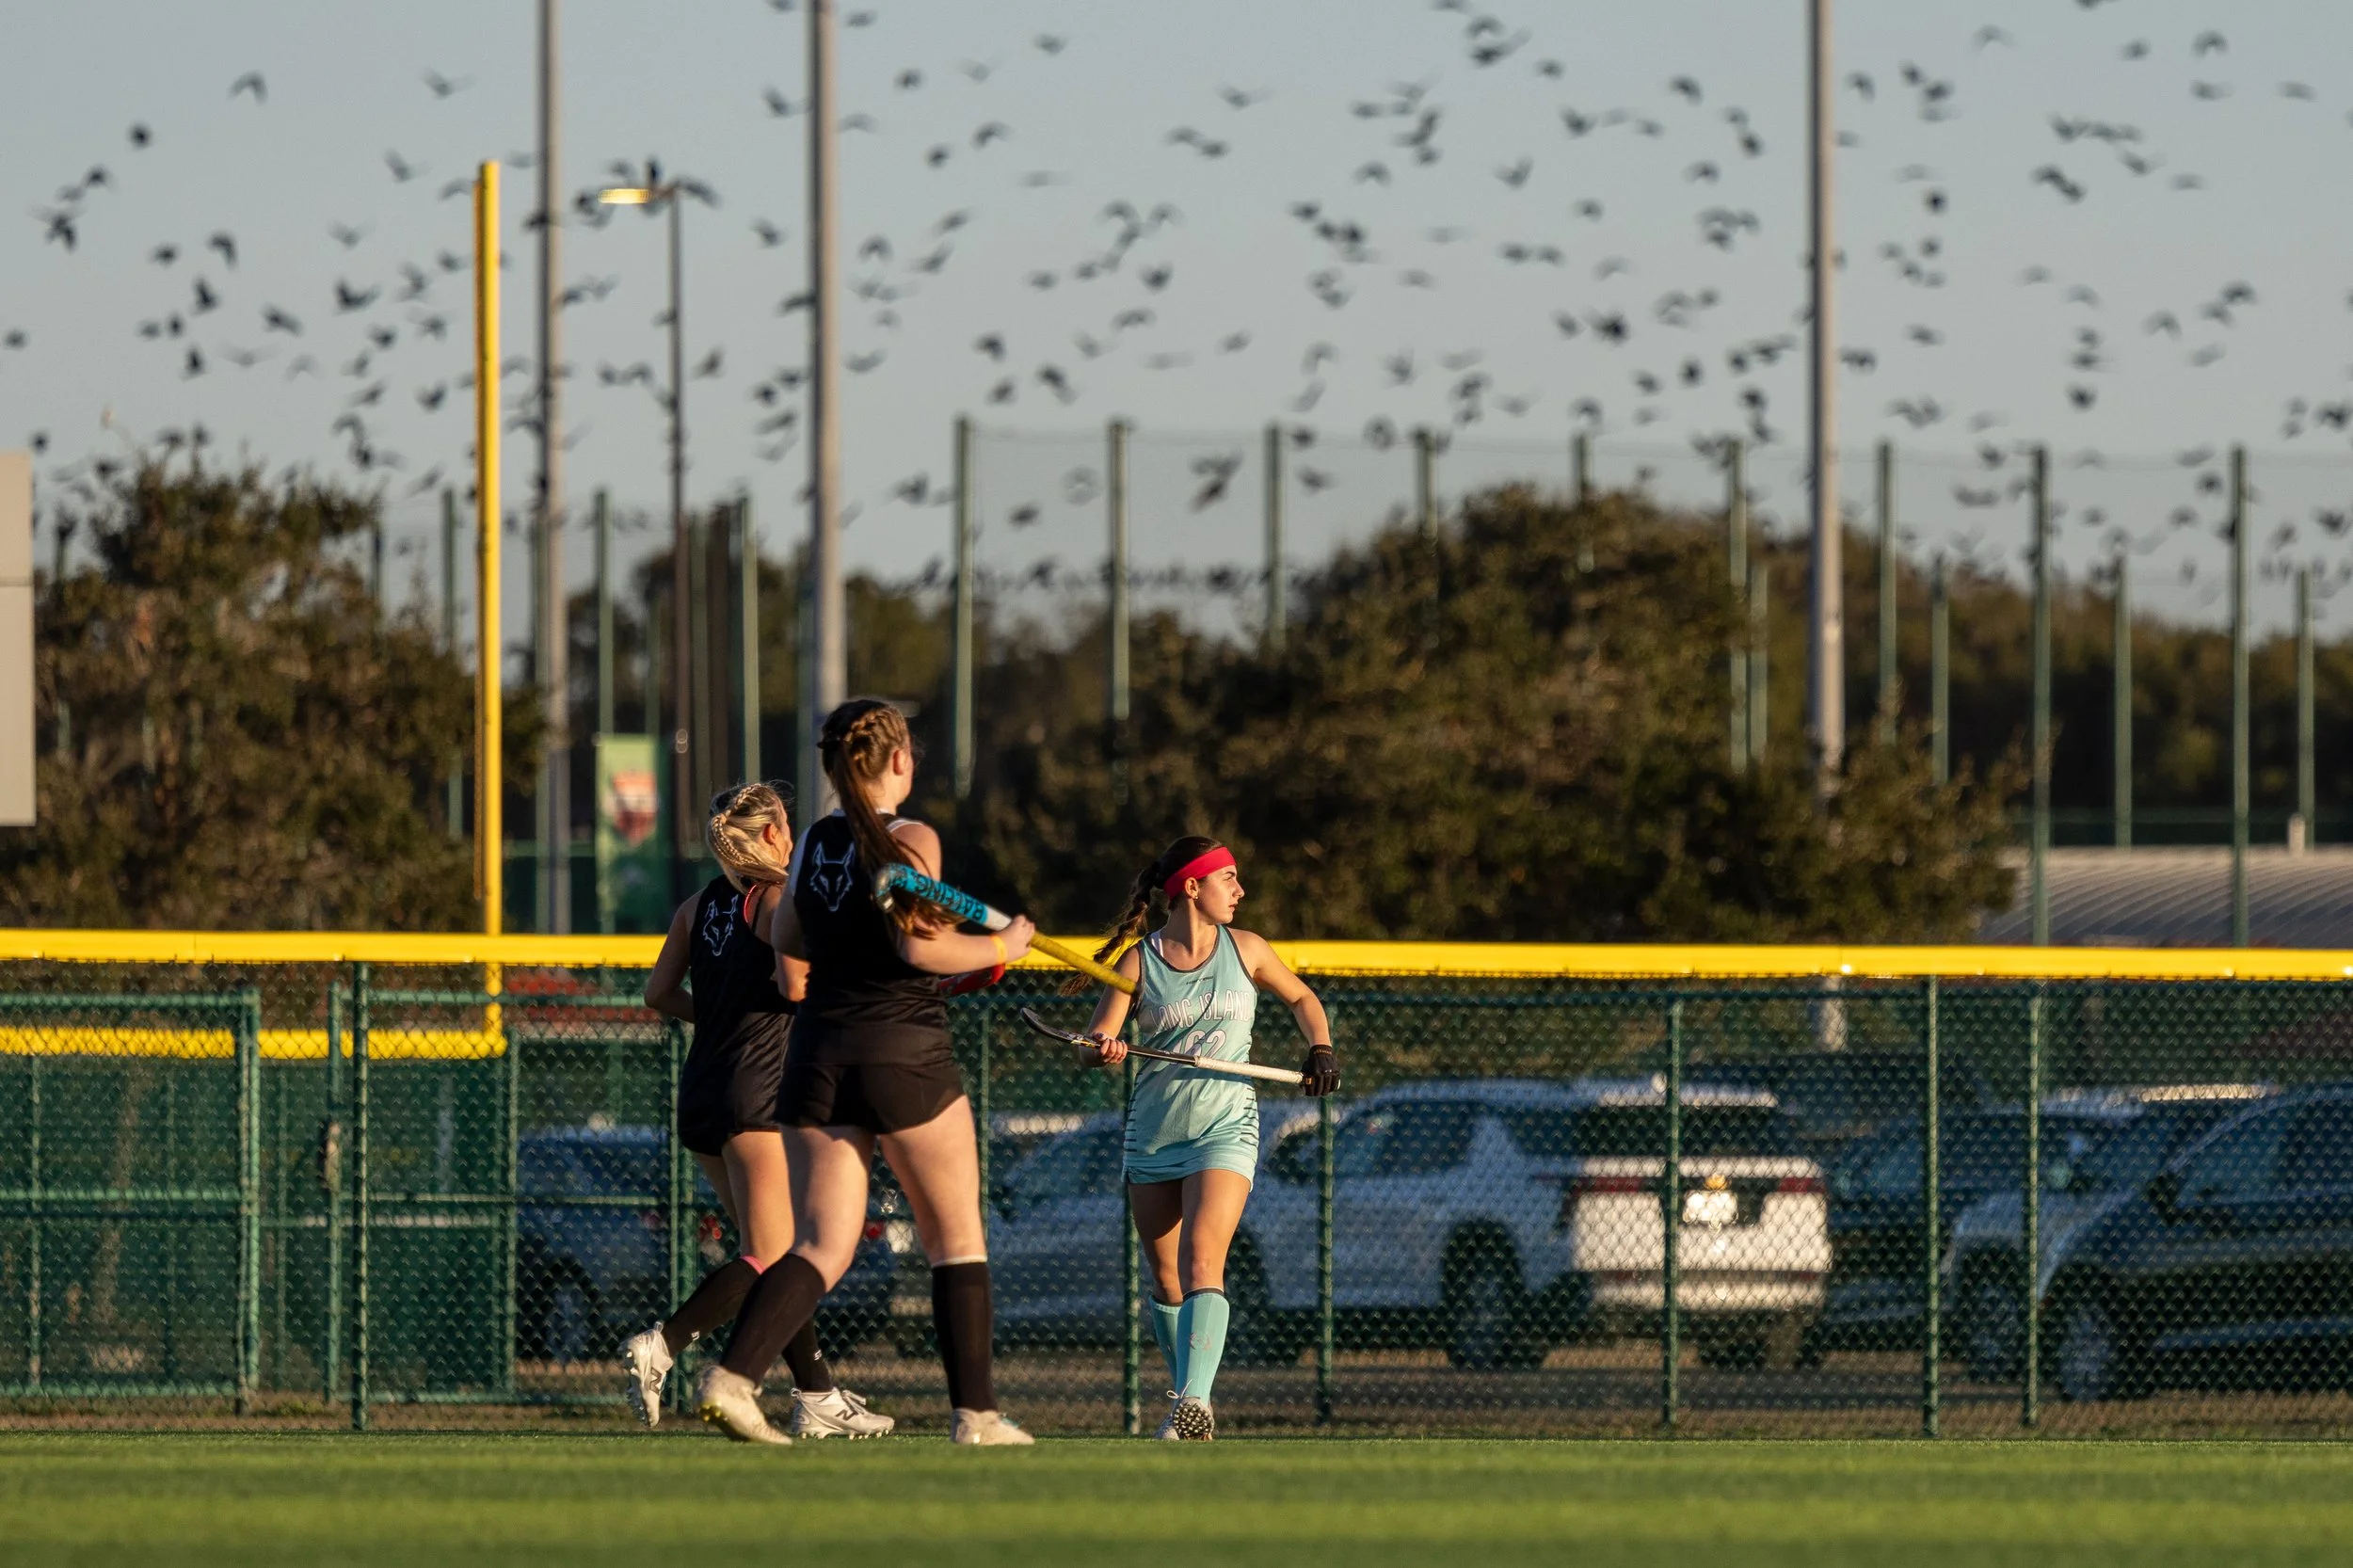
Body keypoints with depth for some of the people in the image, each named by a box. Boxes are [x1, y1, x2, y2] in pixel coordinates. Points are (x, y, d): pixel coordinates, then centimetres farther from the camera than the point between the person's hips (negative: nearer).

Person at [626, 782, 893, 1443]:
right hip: (754, 1090, -8)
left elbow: (659, 993, 12)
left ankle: (818, 1398, 13)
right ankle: (661, 1345, -28)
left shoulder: (698, 906, 12)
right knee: (768, 1257, -9)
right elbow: (793, 984, -19)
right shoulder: (780, 895, -8)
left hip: (699, 1092, 8)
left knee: (778, 1250, 13)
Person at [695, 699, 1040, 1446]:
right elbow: (921, 948, -18)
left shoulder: (813, 843, 9)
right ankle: (975, 1414, 12)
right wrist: (1003, 945, -3)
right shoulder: (908, 840, -9)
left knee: (821, 1249, 3)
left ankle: (733, 1376, -20)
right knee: (957, 1241, 12)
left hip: (817, 1061, 5)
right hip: (905, 1058, -5)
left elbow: (784, 937, 22)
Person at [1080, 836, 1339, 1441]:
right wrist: (1104, 1048, -31)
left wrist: (1321, 1049, 3)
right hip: (1152, 1135, 2)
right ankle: (1190, 1396, 28)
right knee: (1165, 1279, 9)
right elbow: (1099, 1037, -8)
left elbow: (1301, 997, 20)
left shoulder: (1244, 949, 3)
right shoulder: (1139, 960, -1)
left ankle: (1192, 1402, -33)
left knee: (1201, 1264, -21)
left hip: (1225, 1130, -2)